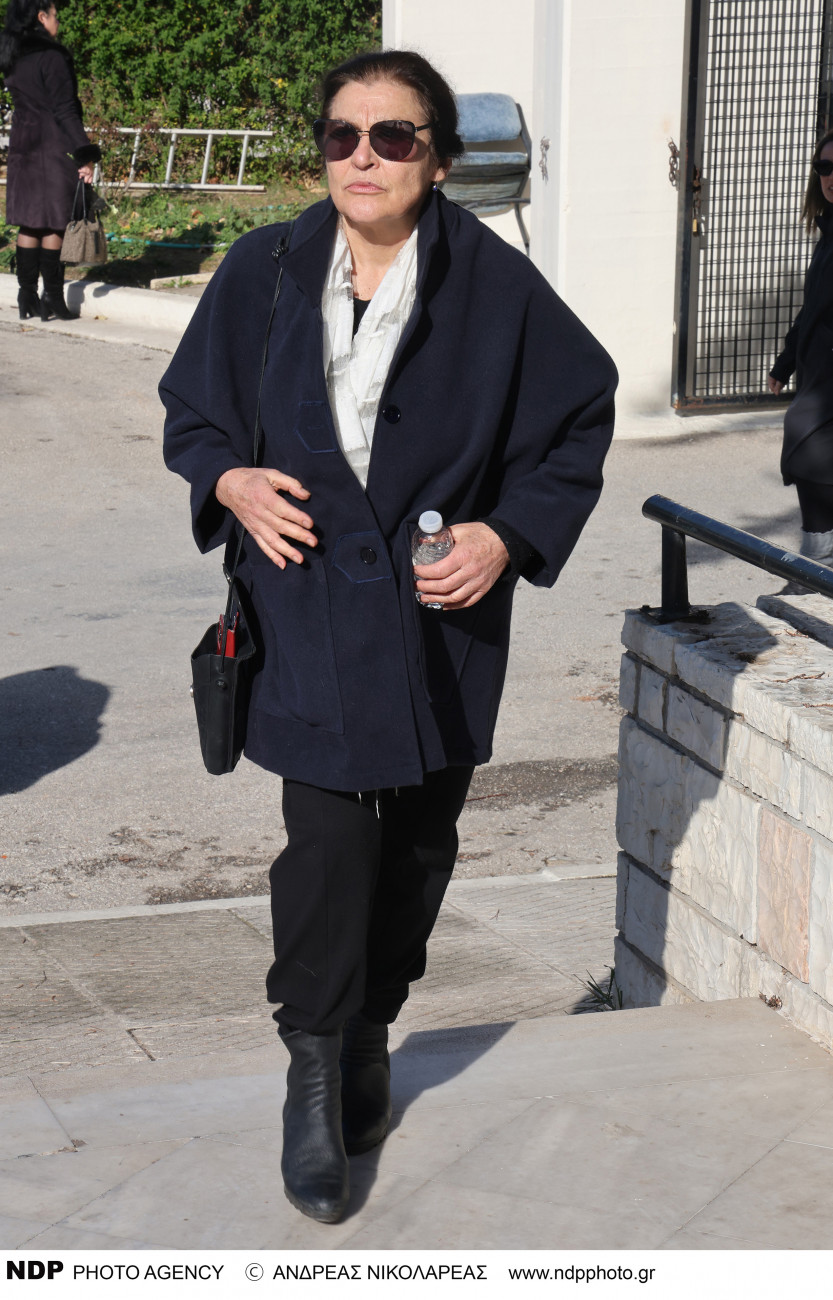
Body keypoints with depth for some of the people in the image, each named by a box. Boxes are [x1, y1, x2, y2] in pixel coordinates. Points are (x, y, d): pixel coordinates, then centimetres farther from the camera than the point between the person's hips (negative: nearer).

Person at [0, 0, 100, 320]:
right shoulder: (51, 57, -13)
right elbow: (64, 110, -17)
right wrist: (85, 154, -16)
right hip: (53, 146, -7)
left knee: (29, 224, 9)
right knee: (54, 224, -2)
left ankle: (27, 297, 11)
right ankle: (53, 298, -1)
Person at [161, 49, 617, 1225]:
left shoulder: (494, 286, -5)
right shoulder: (265, 273, 0)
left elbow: (581, 411, 5)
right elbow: (192, 405, 13)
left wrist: (511, 534, -6)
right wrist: (230, 480, -8)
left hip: (442, 608, 1)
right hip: (312, 606, -1)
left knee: (417, 840, 12)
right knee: (327, 835, -11)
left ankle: (368, 1035, 33)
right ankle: (317, 1074, 4)